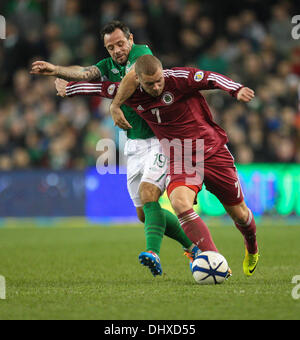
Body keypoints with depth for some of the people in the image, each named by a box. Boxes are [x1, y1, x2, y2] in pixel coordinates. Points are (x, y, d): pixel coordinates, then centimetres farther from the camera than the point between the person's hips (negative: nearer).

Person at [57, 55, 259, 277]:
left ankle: (252, 250, 42)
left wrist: (237, 90, -42)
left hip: (213, 152, -2)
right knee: (179, 202, -30)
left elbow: (211, 79, -23)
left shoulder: (179, 78, -16)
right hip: (179, 159, 2)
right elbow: (102, 87, 12)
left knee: (239, 213, 7)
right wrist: (68, 89, 25)